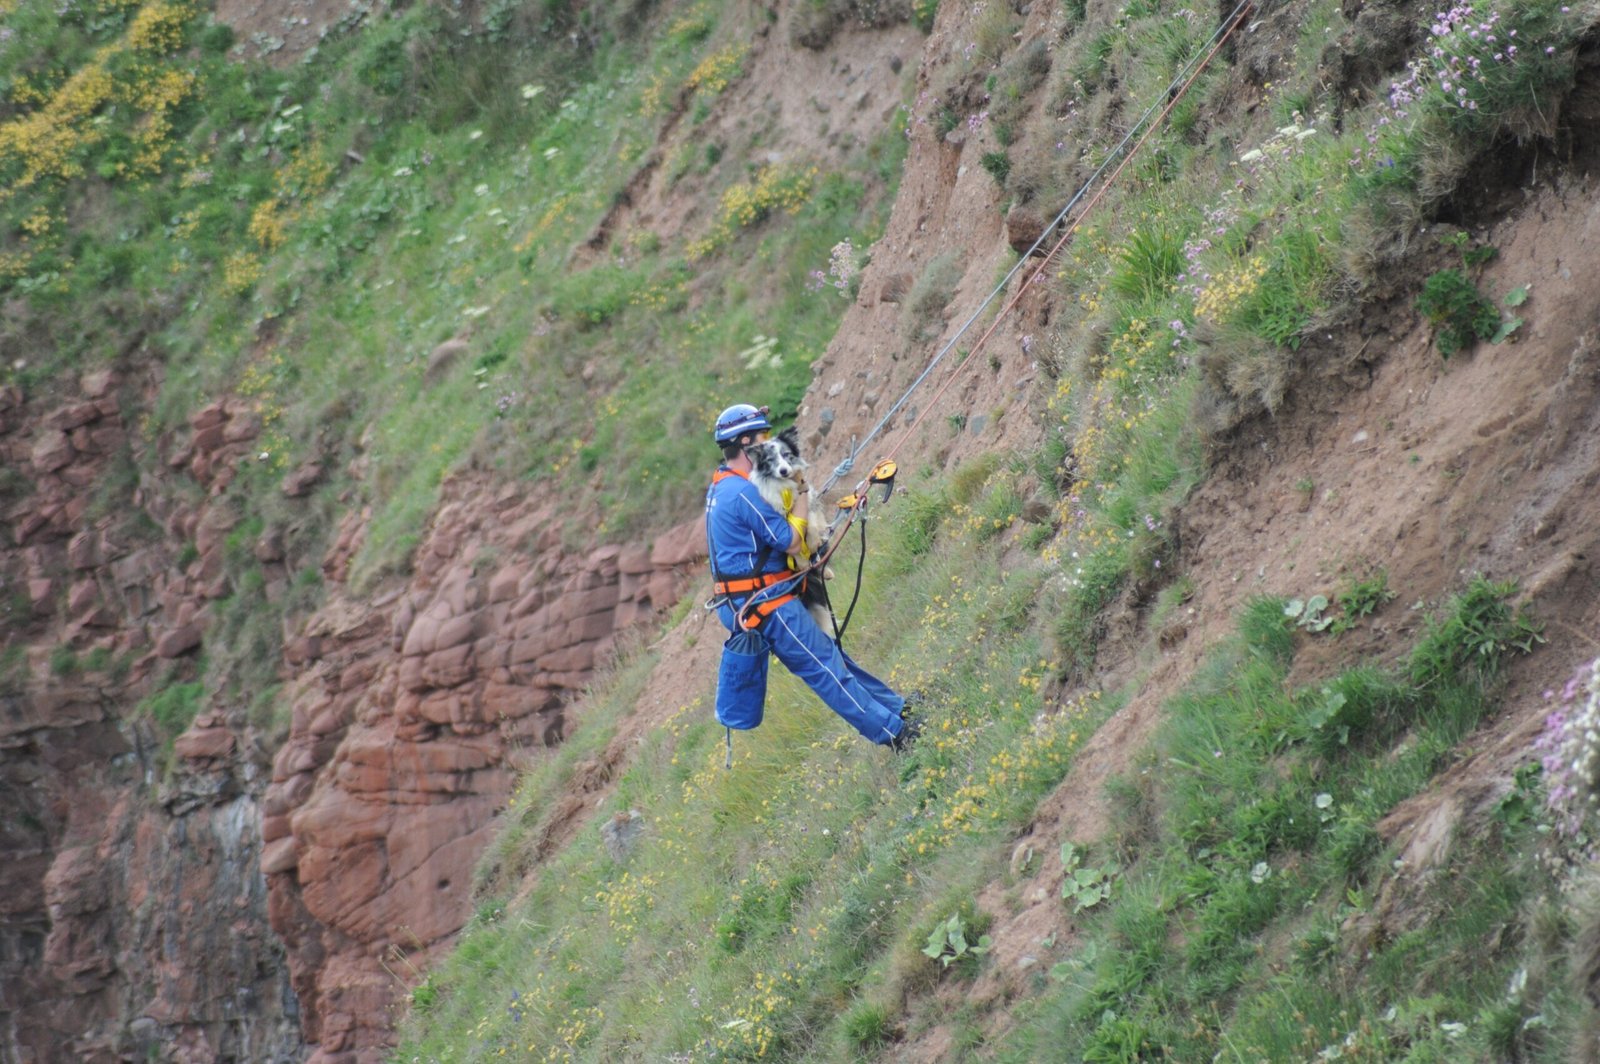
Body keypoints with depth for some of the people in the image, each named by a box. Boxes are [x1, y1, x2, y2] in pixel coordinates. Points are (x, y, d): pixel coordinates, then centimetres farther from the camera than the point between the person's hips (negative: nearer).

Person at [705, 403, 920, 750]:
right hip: (767, 602, -10)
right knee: (828, 669, -5)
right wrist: (801, 491, -10)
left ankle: (898, 710, 23)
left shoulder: (721, 488, 13)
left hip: (751, 602, 10)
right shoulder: (742, 492, -20)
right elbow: (791, 541, -18)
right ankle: (895, 732, -2)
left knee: (831, 657, 16)